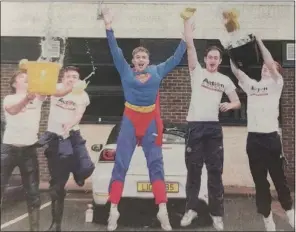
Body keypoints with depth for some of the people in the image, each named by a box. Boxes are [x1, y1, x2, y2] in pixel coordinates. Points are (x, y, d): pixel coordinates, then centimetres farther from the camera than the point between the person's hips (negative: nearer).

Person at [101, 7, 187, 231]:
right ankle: (114, 210, 4)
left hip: (152, 121, 1)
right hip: (130, 120, -1)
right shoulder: (126, 71, 7)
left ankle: (162, 211, 2)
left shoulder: (158, 71, 11)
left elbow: (176, 58, 15)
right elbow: (115, 51, 2)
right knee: (121, 164, -2)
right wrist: (109, 27, -5)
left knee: (156, 164, 1)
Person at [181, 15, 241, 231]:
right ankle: (191, 209, 17)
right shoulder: (197, 71, 5)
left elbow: (237, 102, 13)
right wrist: (188, 21, -7)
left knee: (215, 171, 4)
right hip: (195, 125, -2)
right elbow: (190, 45, -4)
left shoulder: (225, 80, 12)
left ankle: (217, 214, 12)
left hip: (214, 127, 2)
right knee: (193, 169, 5)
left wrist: (229, 105, -9)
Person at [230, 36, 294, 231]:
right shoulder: (251, 85, 14)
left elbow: (271, 63, -12)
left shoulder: (276, 84, 3)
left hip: (271, 137, -3)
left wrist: (259, 41, -10)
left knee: (278, 177, 8)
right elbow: (235, 70, 6)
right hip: (253, 138, 3)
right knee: (260, 181, 7)